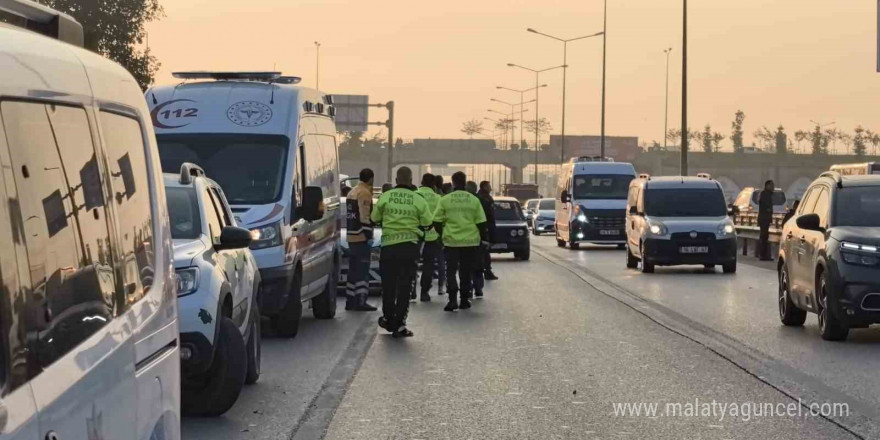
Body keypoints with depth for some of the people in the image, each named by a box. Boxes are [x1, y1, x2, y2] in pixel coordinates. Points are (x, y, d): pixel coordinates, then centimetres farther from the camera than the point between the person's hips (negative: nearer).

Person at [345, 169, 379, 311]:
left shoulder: (351, 192, 18)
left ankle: (350, 301, 15)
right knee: (362, 269, -8)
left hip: (351, 236, 9)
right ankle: (360, 301, -11)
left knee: (353, 269, 13)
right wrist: (369, 236, -17)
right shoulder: (365, 193, -12)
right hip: (361, 236, -9)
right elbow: (365, 217, -19)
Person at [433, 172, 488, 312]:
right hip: (470, 241, 1)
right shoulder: (474, 200, 0)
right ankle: (464, 300, 15)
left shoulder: (445, 200, -3)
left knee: (451, 271, 3)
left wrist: (442, 235, 13)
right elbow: (481, 222, 2)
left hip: (451, 241, -1)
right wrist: (483, 238, 12)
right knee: (466, 272, 12)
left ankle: (453, 299, -12)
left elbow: (437, 221, -2)